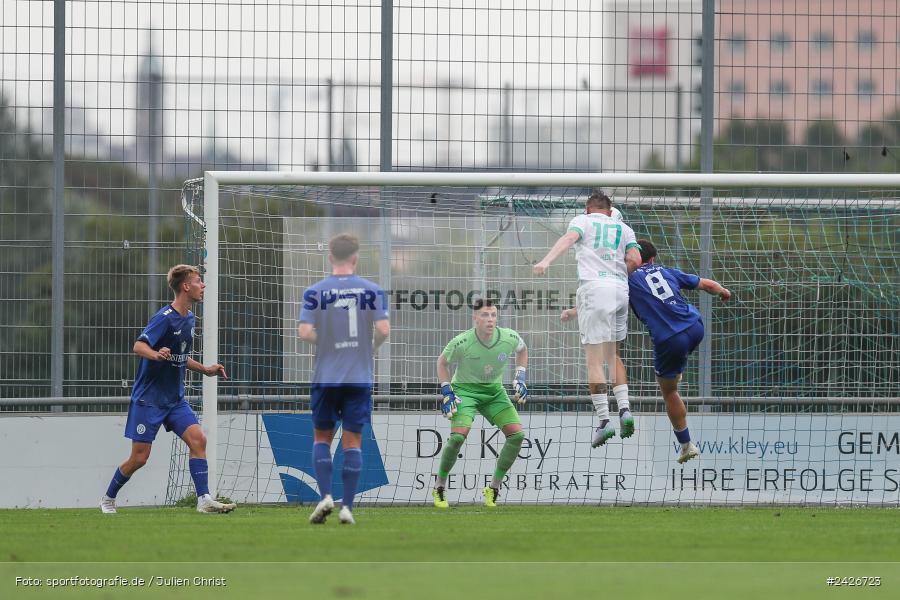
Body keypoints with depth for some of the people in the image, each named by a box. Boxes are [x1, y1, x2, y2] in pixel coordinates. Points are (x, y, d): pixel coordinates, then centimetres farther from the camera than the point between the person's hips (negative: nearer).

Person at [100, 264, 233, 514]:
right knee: (139, 457, -3)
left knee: (197, 439, -13)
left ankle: (204, 499, -14)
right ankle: (108, 498, 19)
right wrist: (155, 354, -47)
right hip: (148, 398, -7)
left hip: (175, 399, 7)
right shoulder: (165, 318, -16)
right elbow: (138, 346, -28)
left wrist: (205, 370, 17)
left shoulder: (189, 318, 10)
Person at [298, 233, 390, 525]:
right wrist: (372, 347, 10)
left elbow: (304, 332, -11)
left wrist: (324, 341, 9)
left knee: (322, 437, 13)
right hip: (360, 378, 0)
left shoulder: (315, 292, -3)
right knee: (353, 441, 5)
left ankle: (325, 495, -4)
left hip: (325, 377, 0)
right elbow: (383, 329, -10)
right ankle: (347, 506, 2)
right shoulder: (372, 290, -2)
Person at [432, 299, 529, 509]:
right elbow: (442, 362, -2)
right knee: (458, 435, -25)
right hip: (465, 389, -4)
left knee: (517, 434, -11)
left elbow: (522, 349, 11)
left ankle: (494, 488, 3)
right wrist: (447, 392, -8)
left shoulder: (509, 338, -15)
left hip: (494, 391, 4)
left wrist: (520, 378, 4)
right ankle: (439, 487, -4)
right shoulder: (462, 342, -22)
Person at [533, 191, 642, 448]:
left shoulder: (583, 220, 12)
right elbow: (635, 260, 7)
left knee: (594, 359, -4)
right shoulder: (624, 228, 21)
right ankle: (624, 409, 4)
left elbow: (569, 238, -9)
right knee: (613, 354, 20)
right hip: (621, 289, 4)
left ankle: (604, 420, -12)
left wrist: (546, 261, -24)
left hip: (593, 285, -4)